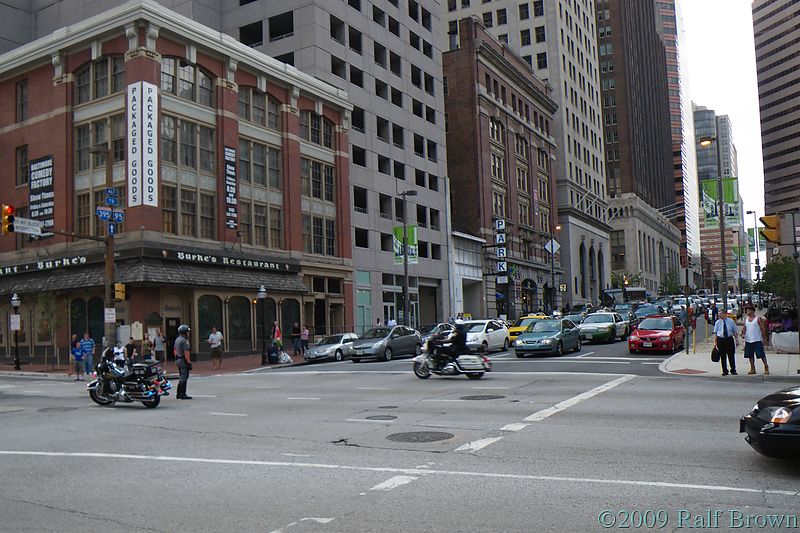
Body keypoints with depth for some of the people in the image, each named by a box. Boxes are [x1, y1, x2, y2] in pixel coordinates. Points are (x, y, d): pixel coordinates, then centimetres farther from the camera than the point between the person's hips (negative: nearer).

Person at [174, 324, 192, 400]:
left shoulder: (177, 339, 13)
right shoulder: (184, 340, -17)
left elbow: (175, 350, 20)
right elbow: (186, 352, -21)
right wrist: (189, 362, -19)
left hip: (178, 360, 10)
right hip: (184, 360, -10)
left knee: (182, 377, 15)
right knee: (184, 378, -6)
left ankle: (179, 394, 18)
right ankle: (183, 394, -5)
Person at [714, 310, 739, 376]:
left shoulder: (731, 321, 4)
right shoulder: (717, 322, 3)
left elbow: (734, 331, 10)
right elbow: (715, 333, 6)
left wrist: (737, 340, 7)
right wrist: (715, 342, -1)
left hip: (729, 339, 0)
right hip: (721, 340, 0)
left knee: (731, 355, 2)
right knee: (723, 356, 2)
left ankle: (733, 370, 15)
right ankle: (725, 371, 11)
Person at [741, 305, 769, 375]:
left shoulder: (758, 318, -4)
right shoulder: (746, 319, 11)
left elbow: (763, 328, -4)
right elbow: (744, 327, 17)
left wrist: (763, 338, -8)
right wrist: (743, 333, -2)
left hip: (757, 340, -6)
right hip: (748, 340, 6)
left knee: (761, 355, -6)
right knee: (750, 355, 9)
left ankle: (766, 368, 4)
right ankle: (752, 369, 17)